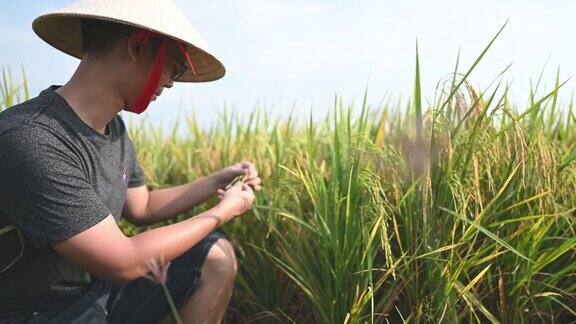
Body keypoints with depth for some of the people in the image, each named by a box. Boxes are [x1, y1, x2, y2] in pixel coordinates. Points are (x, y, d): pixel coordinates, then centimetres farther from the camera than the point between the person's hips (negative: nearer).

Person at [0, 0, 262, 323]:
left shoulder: (113, 128, -2)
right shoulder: (30, 142, -30)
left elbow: (141, 207, 12)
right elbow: (124, 263, -27)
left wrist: (217, 181, 2)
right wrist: (222, 211, -16)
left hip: (99, 286, 8)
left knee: (217, 255, -1)